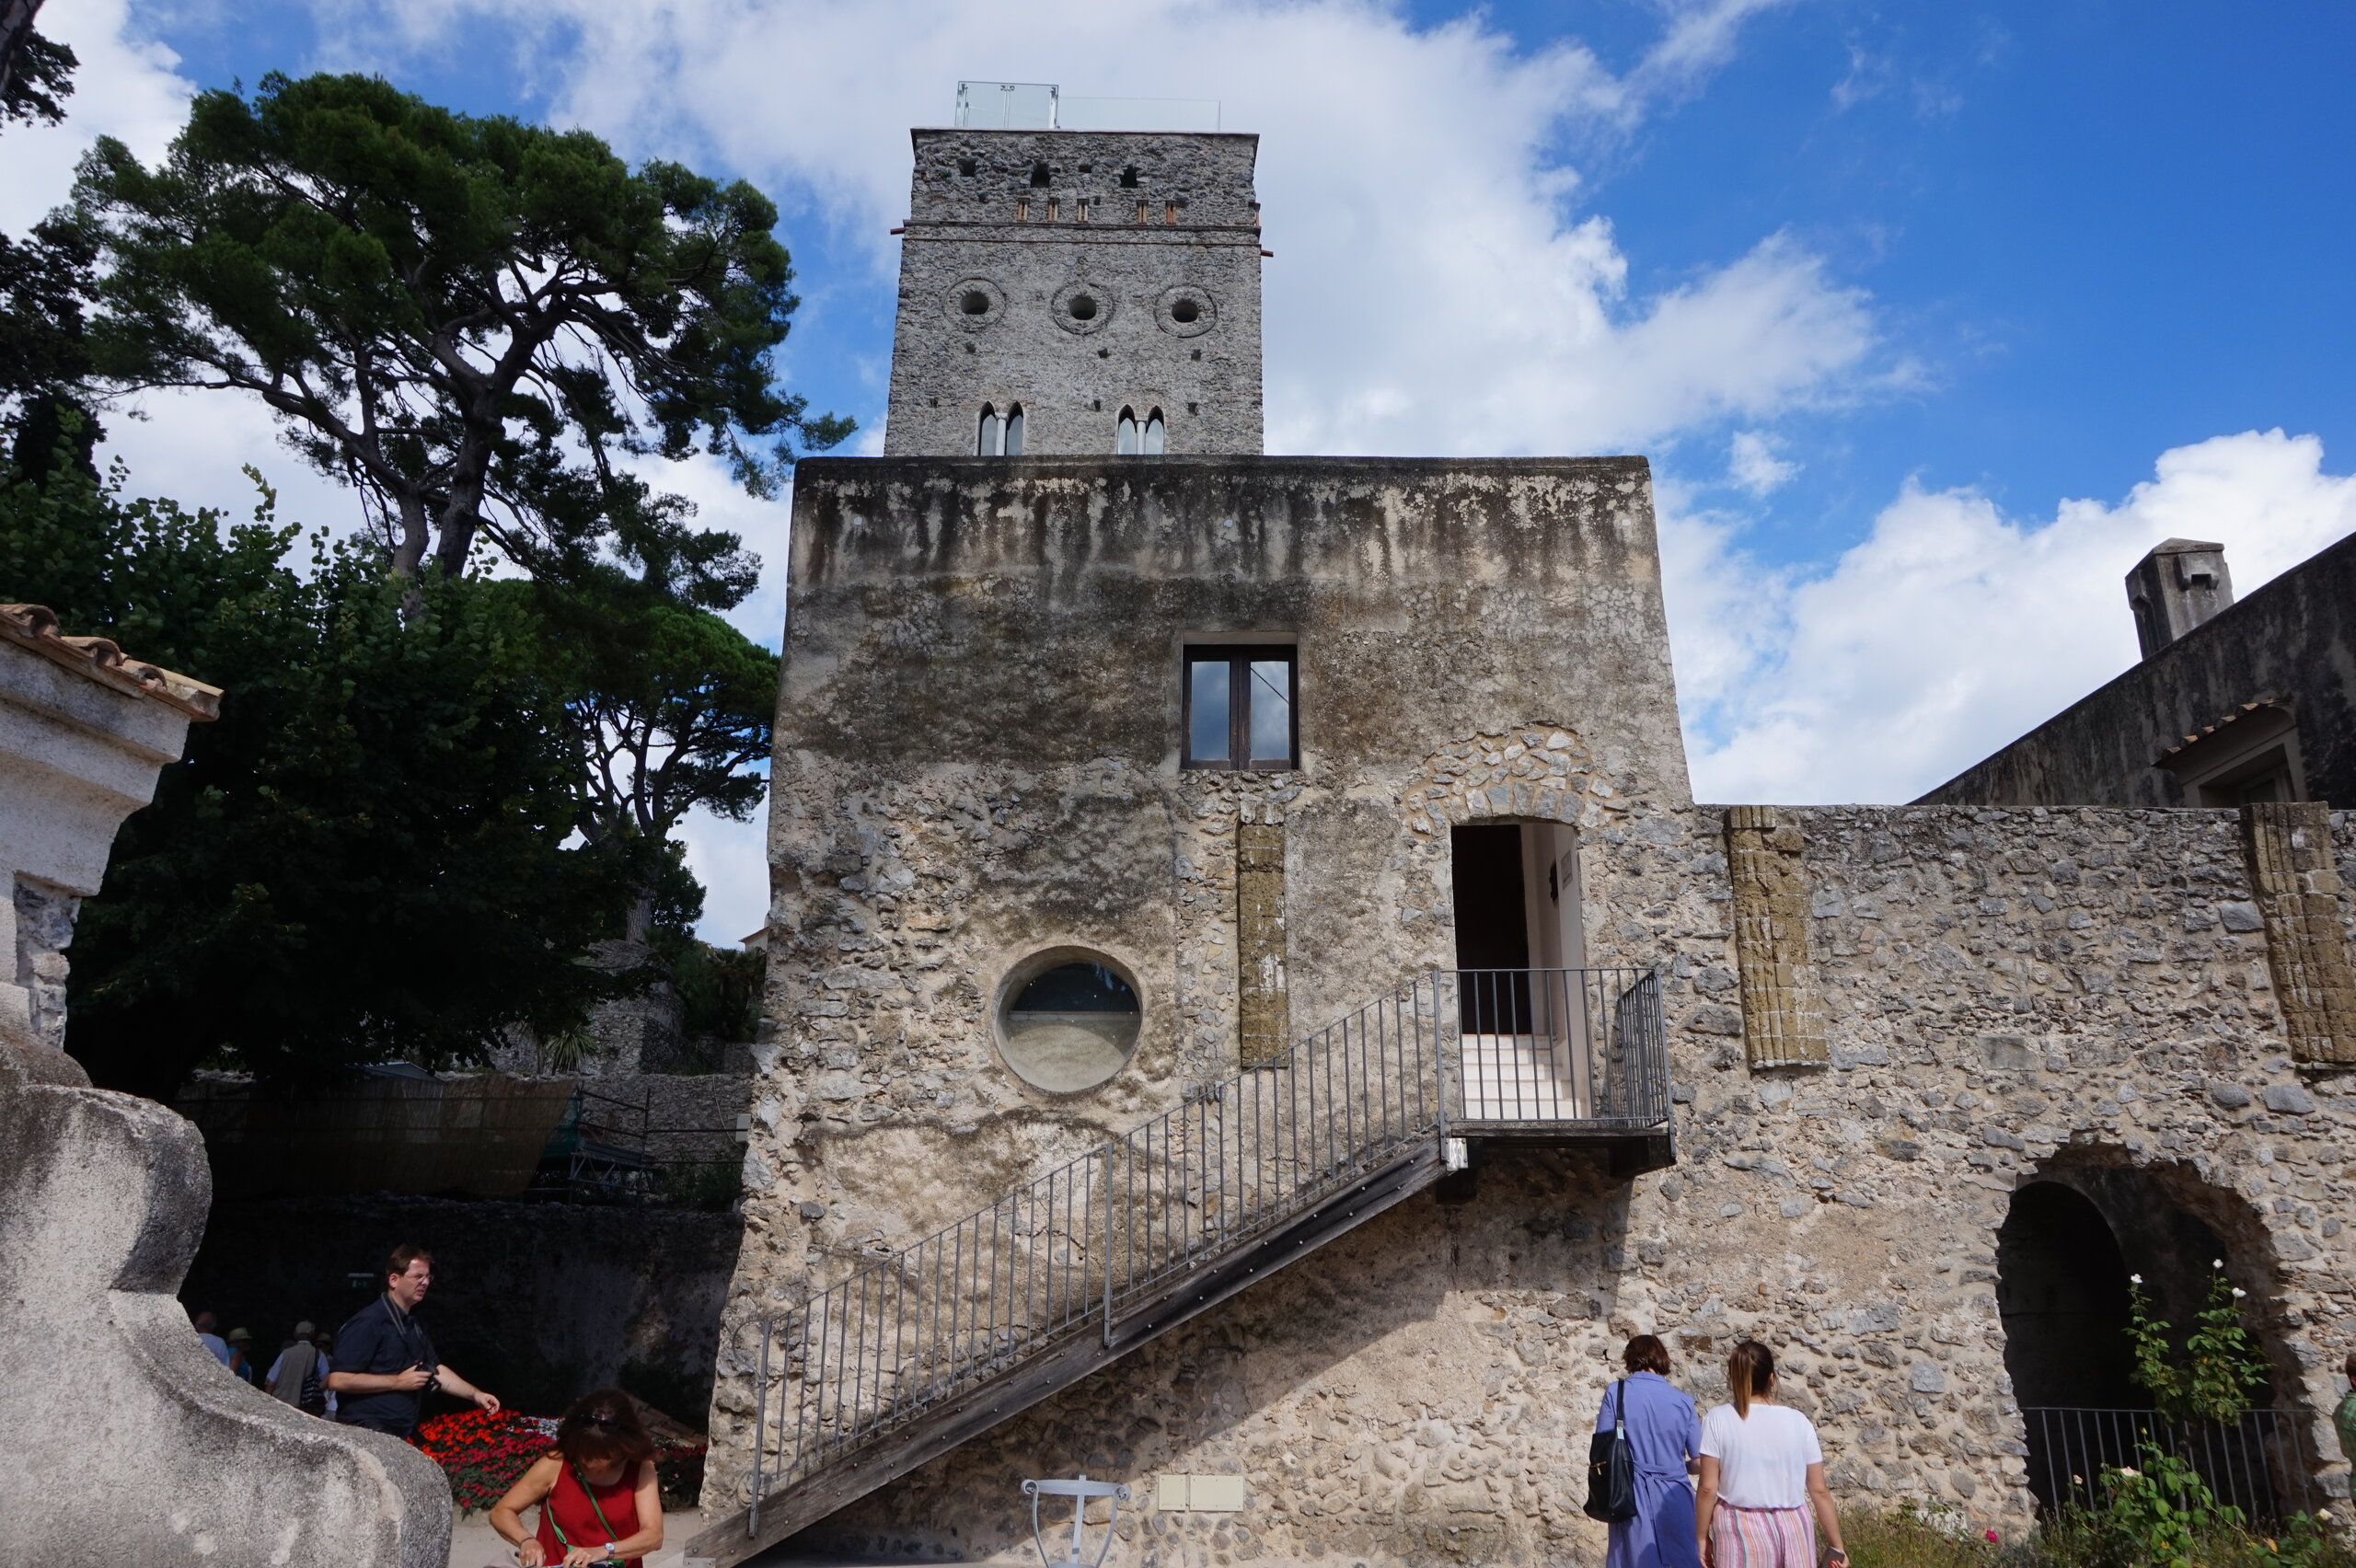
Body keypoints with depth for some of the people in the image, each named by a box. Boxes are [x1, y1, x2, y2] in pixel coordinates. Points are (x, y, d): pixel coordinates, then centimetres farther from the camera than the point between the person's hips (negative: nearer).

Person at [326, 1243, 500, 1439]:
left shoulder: (412, 1326, 14)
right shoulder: (369, 1322, -15)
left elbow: (435, 1370, 18)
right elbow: (338, 1379, -21)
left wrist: (475, 1394, 7)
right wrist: (398, 1382, -18)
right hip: (367, 1436, -8)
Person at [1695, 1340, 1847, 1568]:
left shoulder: (1718, 1420, -8)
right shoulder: (1799, 1421, -1)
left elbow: (1708, 1489, -9)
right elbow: (1819, 1491, 1)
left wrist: (1702, 1537, 2)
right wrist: (1837, 1546, 10)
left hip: (1740, 1530, -2)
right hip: (1792, 1527, 2)